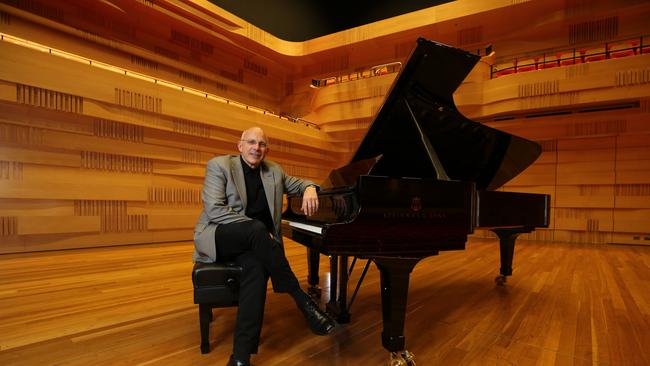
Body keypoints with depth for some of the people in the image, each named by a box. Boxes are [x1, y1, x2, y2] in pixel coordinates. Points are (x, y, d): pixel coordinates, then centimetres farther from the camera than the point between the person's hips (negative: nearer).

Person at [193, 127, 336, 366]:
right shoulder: (219, 165, -4)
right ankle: (303, 300, -27)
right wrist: (258, 230, -23)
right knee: (256, 229, -36)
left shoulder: (273, 171, 11)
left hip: (250, 242, 4)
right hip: (217, 236, -4)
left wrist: (310, 189, -6)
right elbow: (214, 210, -15)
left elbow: (298, 184, 22)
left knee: (257, 265, -32)